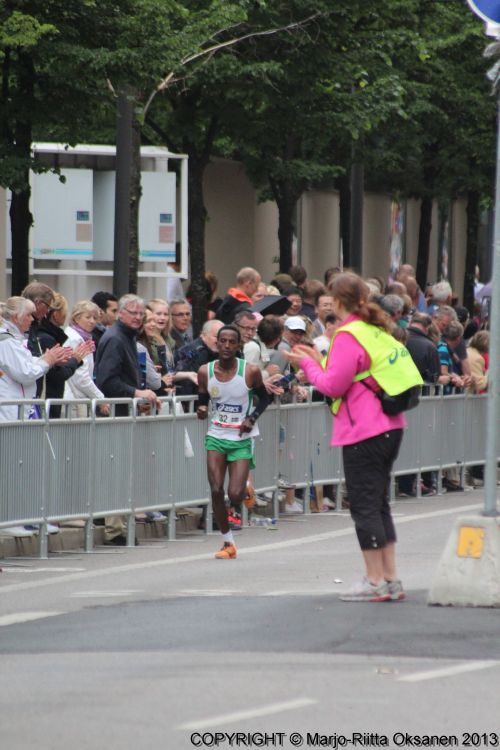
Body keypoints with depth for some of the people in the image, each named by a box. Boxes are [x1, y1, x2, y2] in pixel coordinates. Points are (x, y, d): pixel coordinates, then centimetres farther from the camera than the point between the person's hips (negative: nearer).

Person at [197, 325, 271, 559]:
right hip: (216, 436, 2)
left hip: (241, 438, -2)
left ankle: (247, 488, 30)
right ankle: (228, 542, 7)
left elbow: (264, 397, 5)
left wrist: (252, 418, -11)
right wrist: (201, 410, -13)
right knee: (216, 490, -9)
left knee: (235, 495, -10)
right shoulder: (205, 372, -4)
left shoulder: (250, 371, -11)